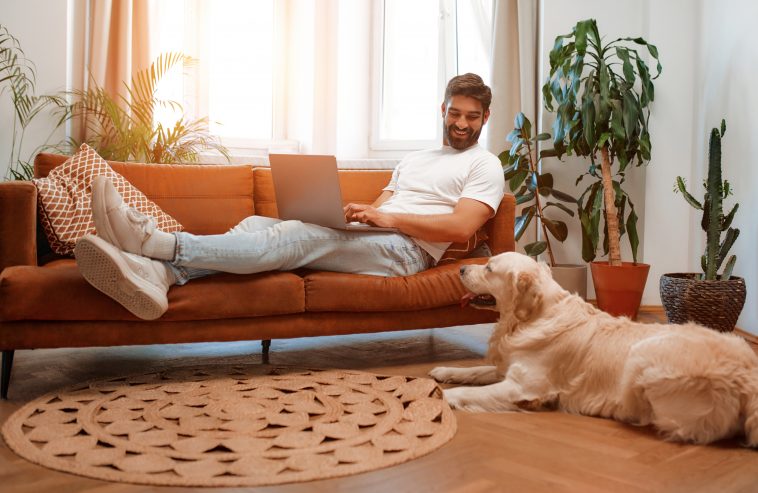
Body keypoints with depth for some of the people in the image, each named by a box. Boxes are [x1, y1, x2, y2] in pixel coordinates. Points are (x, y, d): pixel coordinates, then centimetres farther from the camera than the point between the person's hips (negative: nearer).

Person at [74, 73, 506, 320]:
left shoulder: (484, 164, 8)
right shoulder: (414, 160, 31)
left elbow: (462, 228, -9)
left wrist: (390, 217, -15)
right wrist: (354, 212, -2)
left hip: (405, 248, -7)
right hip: (365, 241, 7)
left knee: (294, 237, -29)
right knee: (258, 223, -16)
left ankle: (159, 243, -39)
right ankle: (158, 273, -39)